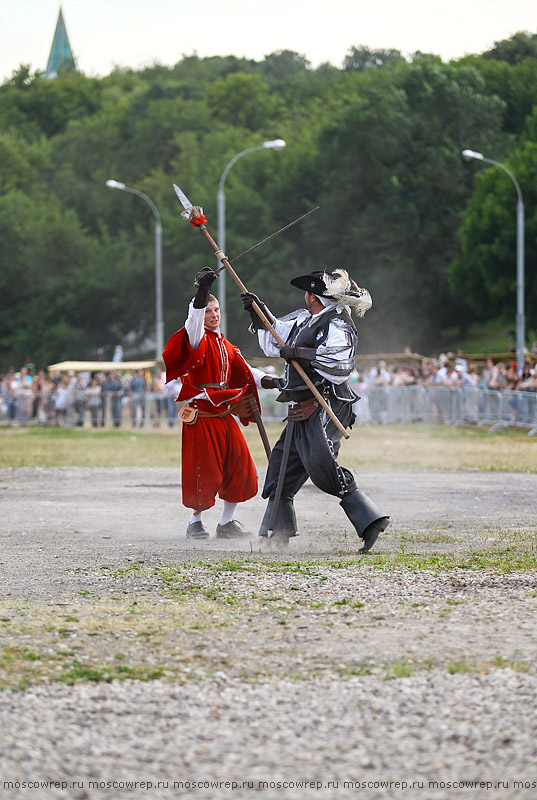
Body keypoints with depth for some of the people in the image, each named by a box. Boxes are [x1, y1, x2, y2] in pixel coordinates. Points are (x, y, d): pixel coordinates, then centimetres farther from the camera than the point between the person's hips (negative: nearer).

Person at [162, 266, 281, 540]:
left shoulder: (225, 346, 18)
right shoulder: (197, 340, -7)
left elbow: (243, 372, 21)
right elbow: (194, 321, -28)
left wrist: (265, 379, 2)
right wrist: (202, 290, -43)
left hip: (225, 415, 8)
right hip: (201, 417, -7)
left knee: (240, 469, 6)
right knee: (204, 472, -6)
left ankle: (226, 524, 18)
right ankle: (195, 522, 10)